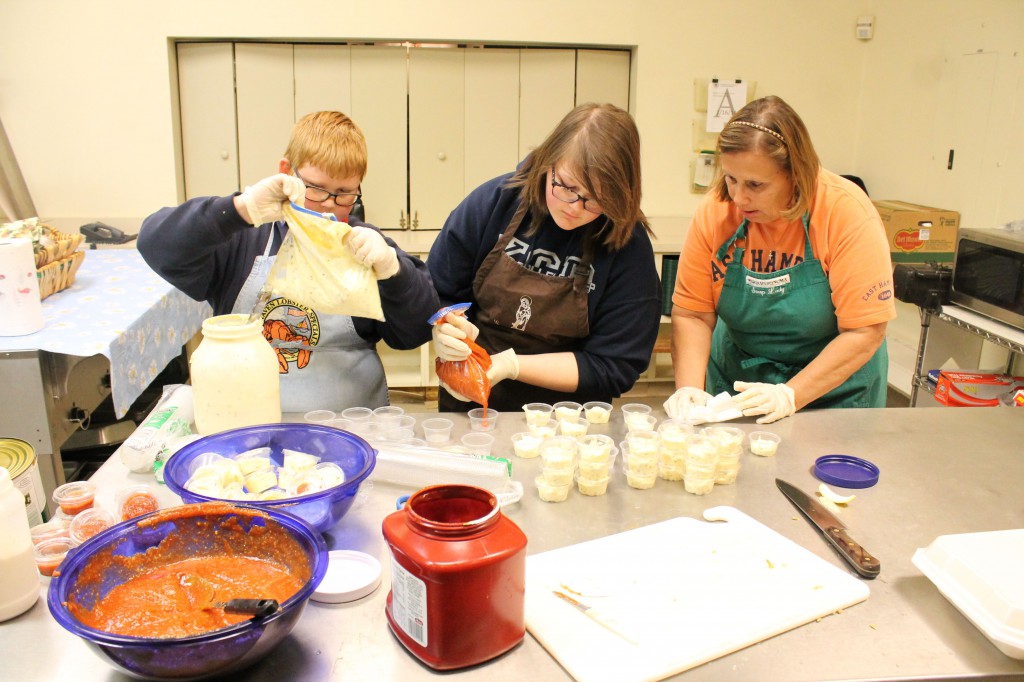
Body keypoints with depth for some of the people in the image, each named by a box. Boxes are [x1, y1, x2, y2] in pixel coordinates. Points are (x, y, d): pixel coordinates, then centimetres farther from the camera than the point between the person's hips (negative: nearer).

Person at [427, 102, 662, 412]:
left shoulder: (630, 248, -12)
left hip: (566, 422, -1)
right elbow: (435, 296, 5)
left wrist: (511, 366, -20)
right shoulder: (493, 201, -5)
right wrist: (445, 331, -18)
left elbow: (613, 368, -11)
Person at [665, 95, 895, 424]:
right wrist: (690, 388, -23)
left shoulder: (848, 213, -20)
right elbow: (692, 314, -9)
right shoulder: (715, 212, -12)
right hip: (735, 380, 3)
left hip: (832, 388, -3)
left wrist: (790, 396, -26)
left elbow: (865, 332, -19)